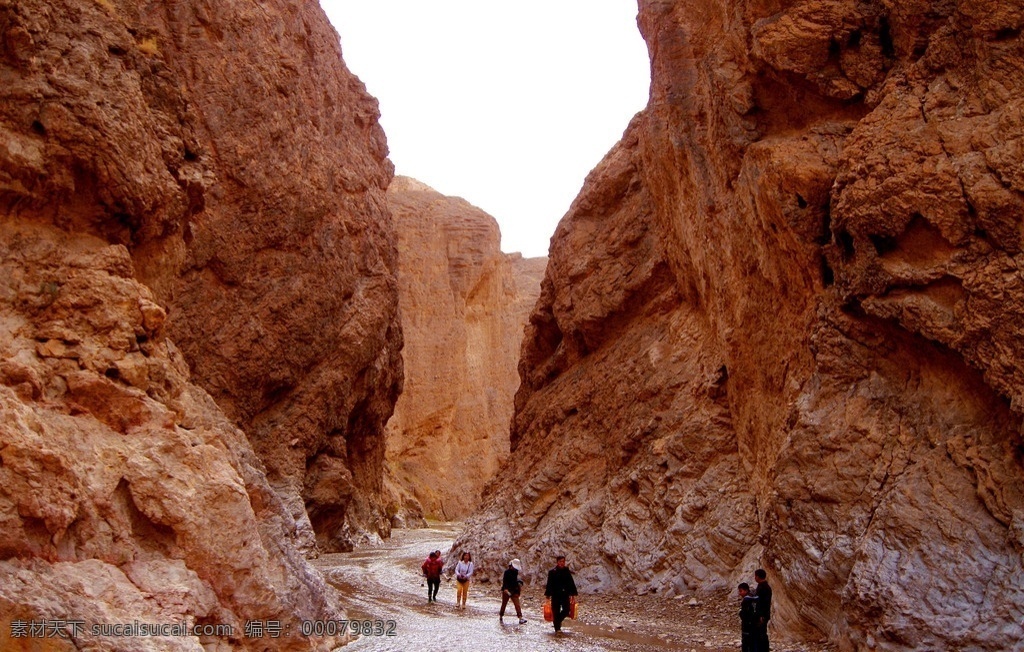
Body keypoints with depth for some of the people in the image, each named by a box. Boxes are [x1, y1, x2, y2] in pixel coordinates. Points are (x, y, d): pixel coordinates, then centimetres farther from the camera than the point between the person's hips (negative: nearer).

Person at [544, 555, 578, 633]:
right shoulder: (552, 572, -3)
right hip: (556, 595, -3)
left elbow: (571, 583, 11)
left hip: (565, 594, 3)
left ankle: (558, 620, 27)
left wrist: (573, 594, 9)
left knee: (566, 610, -3)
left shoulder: (567, 571, 7)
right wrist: (548, 595, -7)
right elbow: (549, 585, -3)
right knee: (556, 611, 0)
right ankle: (557, 628, 12)